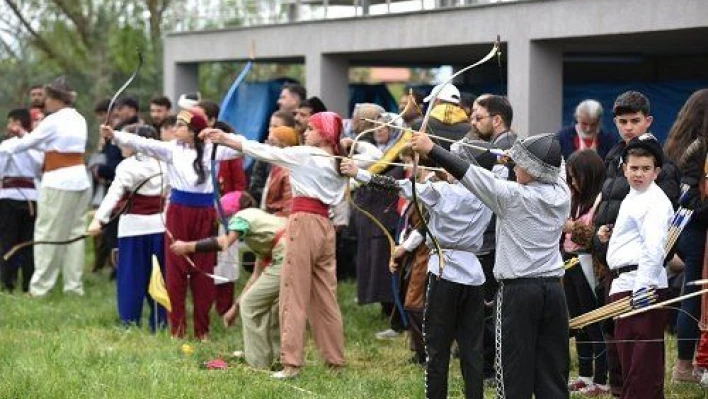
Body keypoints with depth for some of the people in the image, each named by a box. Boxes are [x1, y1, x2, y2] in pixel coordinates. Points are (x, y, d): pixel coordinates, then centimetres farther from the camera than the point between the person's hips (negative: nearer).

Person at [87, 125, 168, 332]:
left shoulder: (127, 167, -11)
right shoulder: (162, 165, 7)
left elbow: (113, 195, -21)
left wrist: (99, 219, -28)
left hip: (133, 226, -5)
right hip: (158, 225, 5)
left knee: (131, 276, 1)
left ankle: (130, 322, 3)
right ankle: (159, 322, 12)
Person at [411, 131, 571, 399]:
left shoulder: (513, 196, -12)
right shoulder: (562, 195, 3)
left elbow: (469, 174, -11)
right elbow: (553, 169, 25)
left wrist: (431, 150, -7)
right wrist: (522, 155, 36)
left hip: (518, 291, -5)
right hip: (553, 289, 6)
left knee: (514, 371, -1)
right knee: (553, 369, 8)